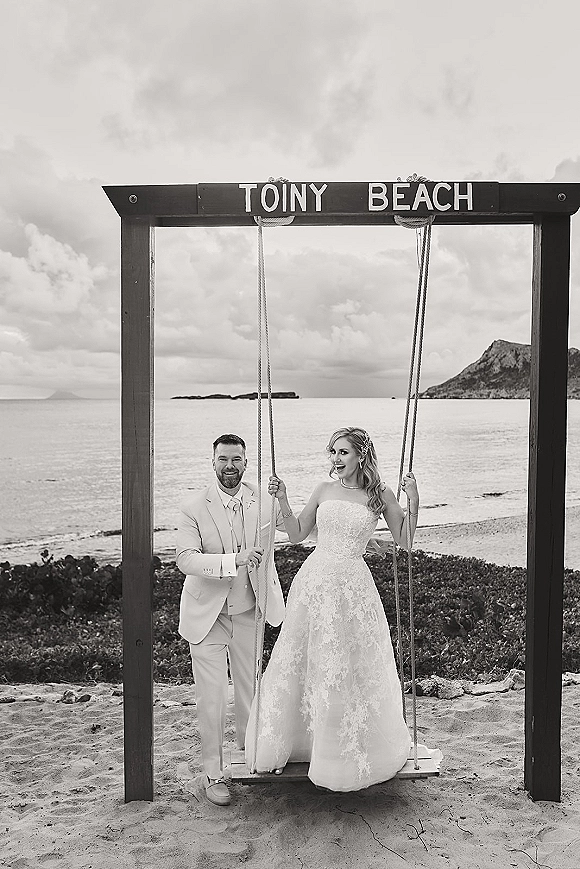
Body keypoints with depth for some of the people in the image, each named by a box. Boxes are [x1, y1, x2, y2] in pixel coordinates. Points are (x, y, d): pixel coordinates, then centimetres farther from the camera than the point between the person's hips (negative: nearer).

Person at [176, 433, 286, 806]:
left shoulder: (264, 500, -7)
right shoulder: (194, 507, -15)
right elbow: (186, 559, -23)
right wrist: (233, 560, -36)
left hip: (247, 611, 3)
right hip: (207, 614, -3)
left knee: (250, 686, 19)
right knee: (212, 697, 3)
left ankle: (252, 748, 43)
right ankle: (214, 773, 22)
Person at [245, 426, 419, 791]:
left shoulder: (380, 495, -1)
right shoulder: (325, 489, 6)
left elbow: (404, 540, 2)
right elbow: (297, 533, 11)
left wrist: (413, 502, -9)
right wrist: (283, 501, -1)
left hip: (352, 586, -2)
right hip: (314, 581, 3)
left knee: (353, 667, 7)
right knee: (300, 660, 10)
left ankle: (355, 750, 30)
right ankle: (283, 745, 29)